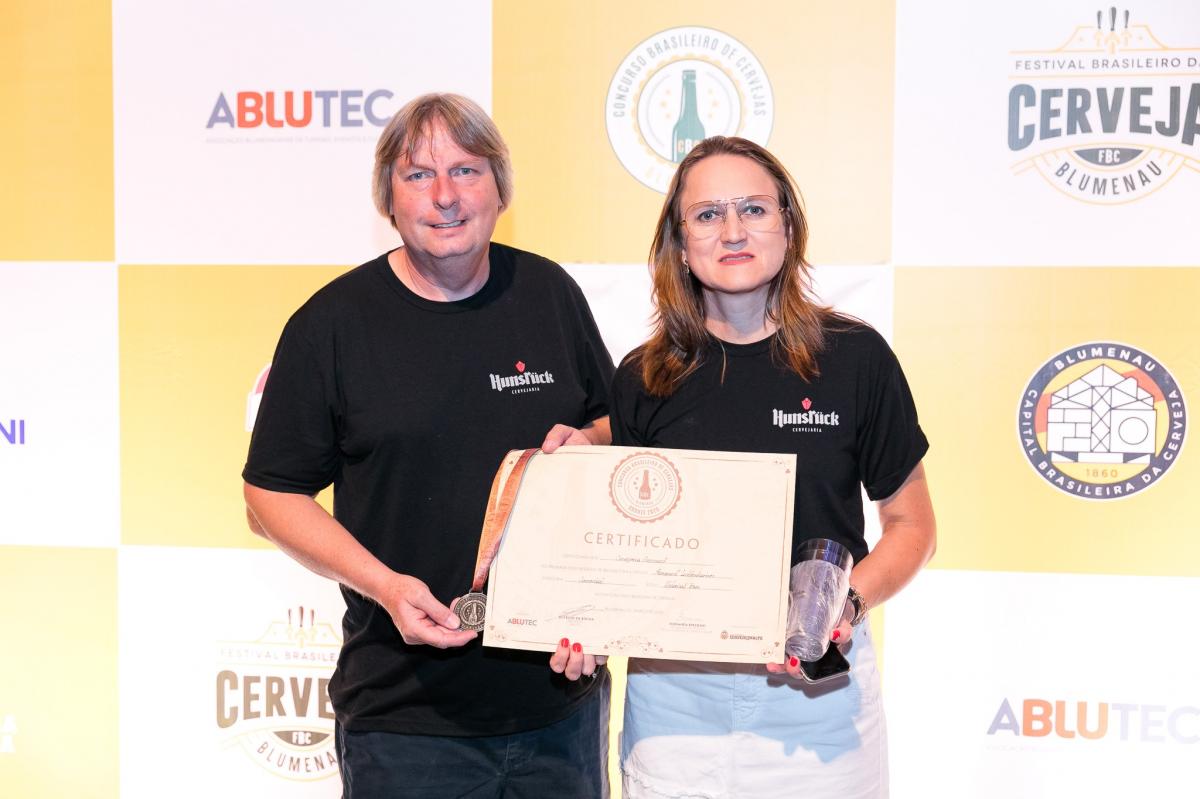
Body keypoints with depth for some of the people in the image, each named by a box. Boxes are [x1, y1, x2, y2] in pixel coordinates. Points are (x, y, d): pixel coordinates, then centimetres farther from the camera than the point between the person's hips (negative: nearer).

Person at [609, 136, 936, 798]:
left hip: (817, 687, -1)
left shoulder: (855, 358, -3)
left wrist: (848, 601, -14)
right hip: (674, 689, 1)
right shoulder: (643, 380, 2)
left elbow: (911, 526, 3)